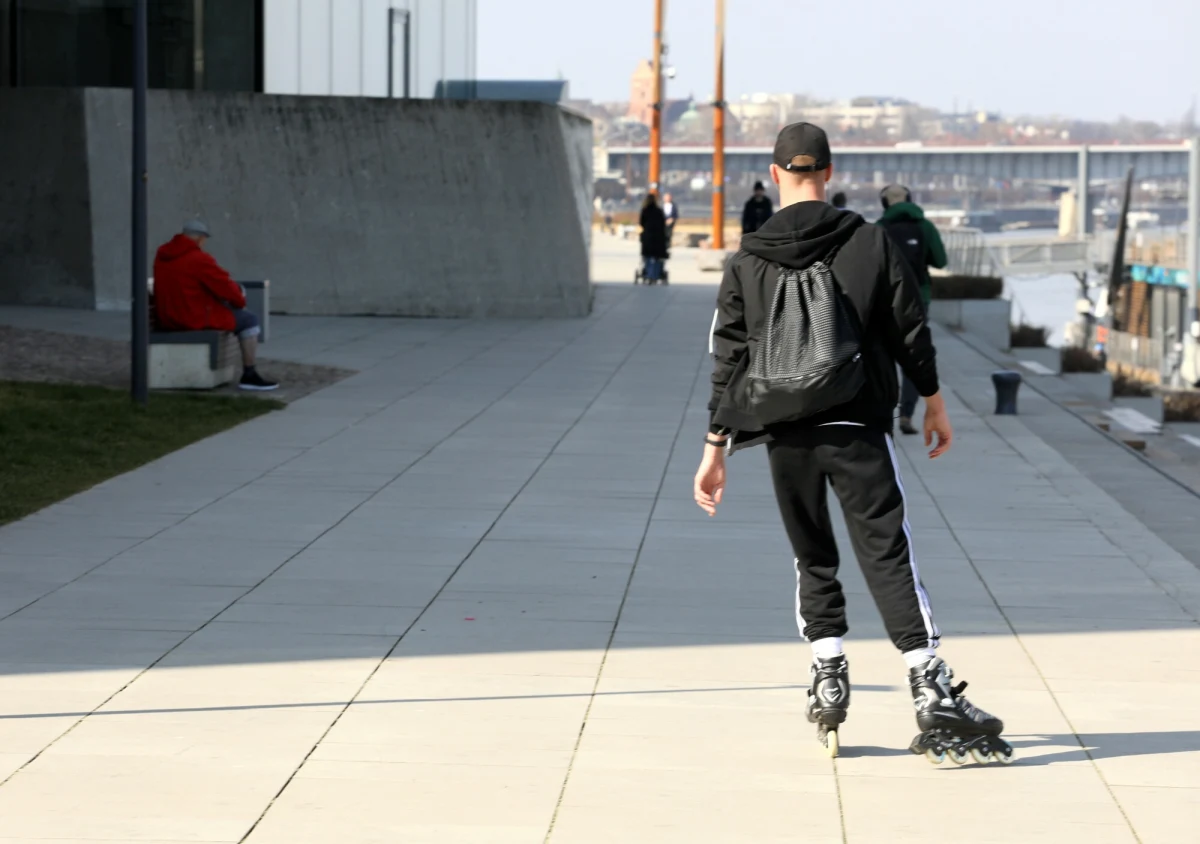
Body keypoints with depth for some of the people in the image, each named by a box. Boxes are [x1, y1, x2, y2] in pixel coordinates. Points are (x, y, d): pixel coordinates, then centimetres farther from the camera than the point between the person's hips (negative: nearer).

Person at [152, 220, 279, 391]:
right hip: (194, 319, -9)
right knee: (249, 321, 3)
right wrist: (240, 301, 10)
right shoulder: (199, 259, -18)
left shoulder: (162, 255, 8)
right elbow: (226, 287, -12)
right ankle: (249, 376, 3)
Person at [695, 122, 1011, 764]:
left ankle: (828, 679, 10)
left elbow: (727, 360, 3)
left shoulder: (747, 261, 2)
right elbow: (910, 328, 3)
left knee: (813, 560, 18)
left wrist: (715, 448, 7)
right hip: (857, 430, -2)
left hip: (784, 439, 2)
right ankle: (932, 693, -15)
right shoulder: (870, 242, 0)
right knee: (889, 555, -5)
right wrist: (934, 402, 16)